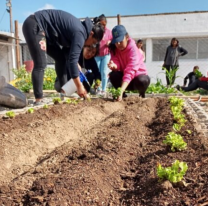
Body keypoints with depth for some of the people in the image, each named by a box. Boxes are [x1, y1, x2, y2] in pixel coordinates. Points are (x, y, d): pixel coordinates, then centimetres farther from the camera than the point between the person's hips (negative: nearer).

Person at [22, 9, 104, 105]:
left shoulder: (78, 29, 9)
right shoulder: (80, 33, -20)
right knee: (40, 64, -17)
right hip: (34, 25, -10)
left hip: (43, 29, 10)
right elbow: (73, 59, -24)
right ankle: (38, 100, -13)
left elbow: (69, 56, 11)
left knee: (61, 57, 9)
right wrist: (79, 86, -20)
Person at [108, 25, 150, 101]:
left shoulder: (133, 49, -26)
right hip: (123, 75, 4)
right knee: (113, 75, -27)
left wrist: (121, 91, -51)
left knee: (142, 81, -38)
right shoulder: (114, 49, -8)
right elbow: (117, 65, -18)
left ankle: (142, 94, -2)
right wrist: (113, 65, -45)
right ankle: (123, 95, -1)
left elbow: (130, 71, -38)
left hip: (138, 75, -4)